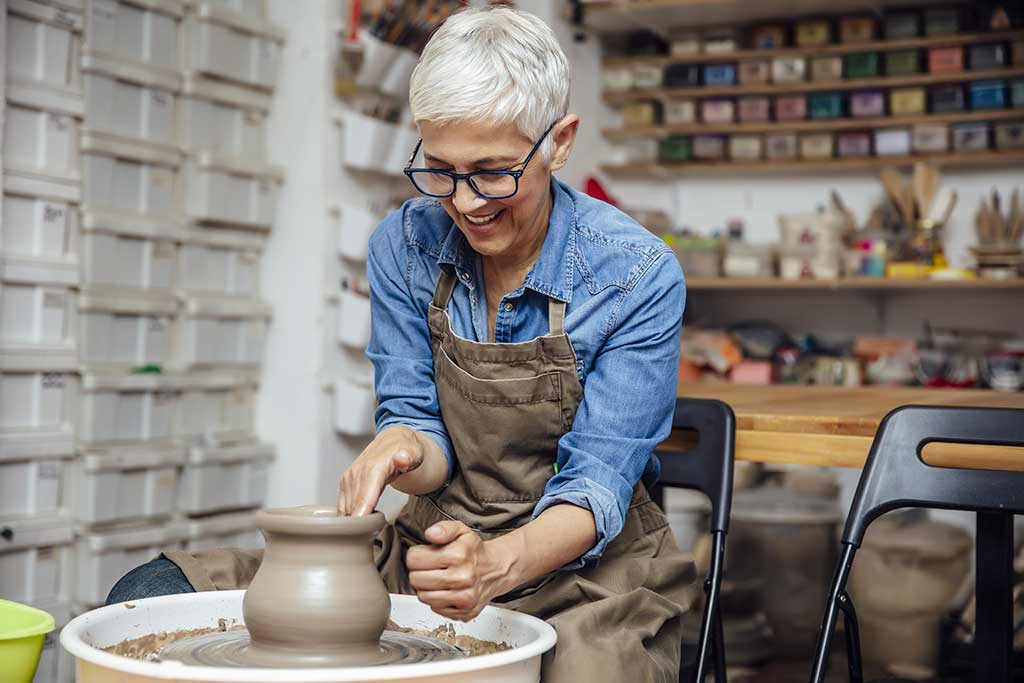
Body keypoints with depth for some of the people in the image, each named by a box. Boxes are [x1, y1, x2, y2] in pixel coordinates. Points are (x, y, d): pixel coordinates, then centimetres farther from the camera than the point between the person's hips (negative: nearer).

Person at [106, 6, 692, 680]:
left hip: (586, 563, -2)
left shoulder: (638, 275, -15)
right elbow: (418, 424, 0)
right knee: (150, 597, -12)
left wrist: (500, 562, -37)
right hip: (438, 542, 3)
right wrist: (400, 449, -26)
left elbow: (598, 478, -16)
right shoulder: (404, 245, -4)